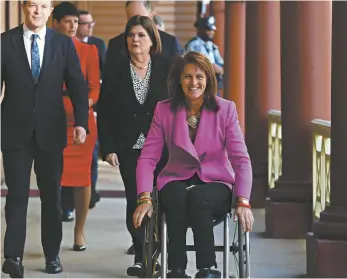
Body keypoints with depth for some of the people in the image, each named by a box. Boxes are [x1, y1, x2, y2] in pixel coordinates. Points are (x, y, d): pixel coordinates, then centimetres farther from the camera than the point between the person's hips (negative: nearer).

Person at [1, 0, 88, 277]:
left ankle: (52, 254, 20)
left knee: (52, 194, 9)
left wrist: (81, 122, -9)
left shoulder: (64, 44, 4)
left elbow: (78, 86, 3)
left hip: (50, 131, 2)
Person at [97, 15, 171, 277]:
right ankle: (141, 256, 10)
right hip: (129, 147, 1)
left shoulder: (167, 67, 1)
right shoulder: (114, 68, 2)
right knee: (135, 200, 0)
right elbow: (104, 111, 1)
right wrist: (108, 148, -6)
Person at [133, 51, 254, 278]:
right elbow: (148, 158, -1)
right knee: (177, 198, -35)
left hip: (216, 184, -1)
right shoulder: (165, 110, 1)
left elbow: (241, 159, -6)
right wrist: (145, 198, -16)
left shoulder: (225, 109, -2)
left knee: (198, 198, -36)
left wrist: (243, 201, -19)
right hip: (177, 181, 1)